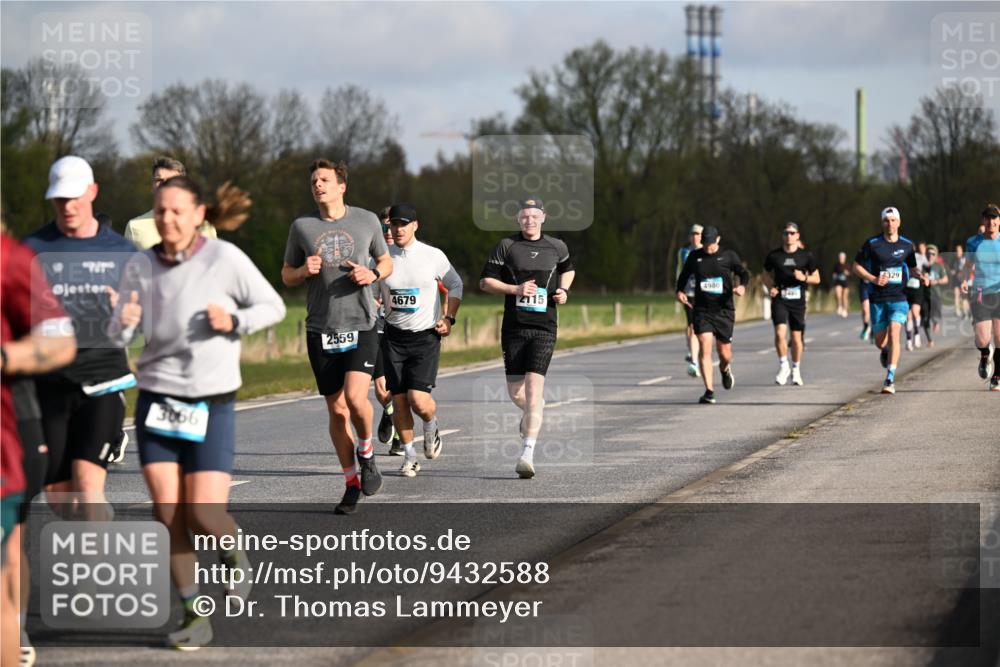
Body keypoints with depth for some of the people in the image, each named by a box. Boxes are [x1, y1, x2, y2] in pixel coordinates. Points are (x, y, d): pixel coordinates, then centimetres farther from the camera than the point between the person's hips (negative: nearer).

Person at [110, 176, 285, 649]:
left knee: (204, 515, -11)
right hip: (156, 399, 3)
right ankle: (194, 617, 9)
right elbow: (117, 337, 0)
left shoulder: (225, 259, -10)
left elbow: (273, 307, 0)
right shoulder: (140, 268, -1)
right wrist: (125, 322, -23)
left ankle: (234, 557, 25)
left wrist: (234, 321, -18)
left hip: (211, 404, -3)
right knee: (168, 512, -4)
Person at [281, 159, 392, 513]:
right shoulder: (302, 226, 4)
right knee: (336, 409, 5)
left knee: (355, 397, -20)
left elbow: (386, 262, 15)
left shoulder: (366, 220, 4)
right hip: (321, 330, 2)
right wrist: (304, 271, -10)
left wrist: (372, 275, -7)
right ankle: (351, 483, 19)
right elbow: (286, 276, 13)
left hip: (361, 326, -2)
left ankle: (366, 452, 11)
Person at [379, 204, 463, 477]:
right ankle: (409, 455, 16)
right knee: (399, 400, 0)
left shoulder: (433, 256, -3)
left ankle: (431, 426, 20)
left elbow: (455, 285, 12)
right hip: (393, 337, 2)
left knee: (419, 400, -14)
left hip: (426, 336, -2)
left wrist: (448, 319, 4)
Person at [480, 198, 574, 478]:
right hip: (514, 327, 1)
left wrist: (564, 290, 9)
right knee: (515, 392, 4)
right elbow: (485, 281, 2)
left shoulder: (557, 247, 8)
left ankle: (527, 454, -19)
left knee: (533, 387, -16)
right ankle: (532, 413, 43)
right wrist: (515, 289, -12)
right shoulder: (506, 246, 2)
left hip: (544, 328, -1)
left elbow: (568, 269, 29)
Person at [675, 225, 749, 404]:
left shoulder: (728, 256, 1)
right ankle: (709, 391, -13)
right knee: (705, 347, -15)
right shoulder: (694, 257, 6)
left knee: (725, 353, 7)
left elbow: (743, 273, 0)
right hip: (701, 310, 0)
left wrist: (742, 286, -22)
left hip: (724, 311, 0)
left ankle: (725, 369, 45)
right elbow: (684, 276, 18)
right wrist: (680, 291, -1)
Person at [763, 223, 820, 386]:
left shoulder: (806, 256, 2)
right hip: (779, 300, 0)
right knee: (780, 333, -17)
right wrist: (770, 287, -3)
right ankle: (783, 366, -1)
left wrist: (804, 278, -13)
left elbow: (816, 279, 8)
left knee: (796, 337, 5)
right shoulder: (773, 256, 3)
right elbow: (766, 274, 17)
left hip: (798, 300, 0)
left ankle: (796, 370, 22)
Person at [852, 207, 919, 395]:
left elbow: (912, 267, 20)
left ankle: (890, 380, -20)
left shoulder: (907, 245, 5)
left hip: (899, 297, -1)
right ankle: (885, 351, 48)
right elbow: (857, 267, 3)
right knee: (880, 341, 8)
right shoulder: (872, 244, -1)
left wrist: (920, 275, -3)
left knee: (894, 335, -19)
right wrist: (873, 279, -12)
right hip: (878, 299, 1)